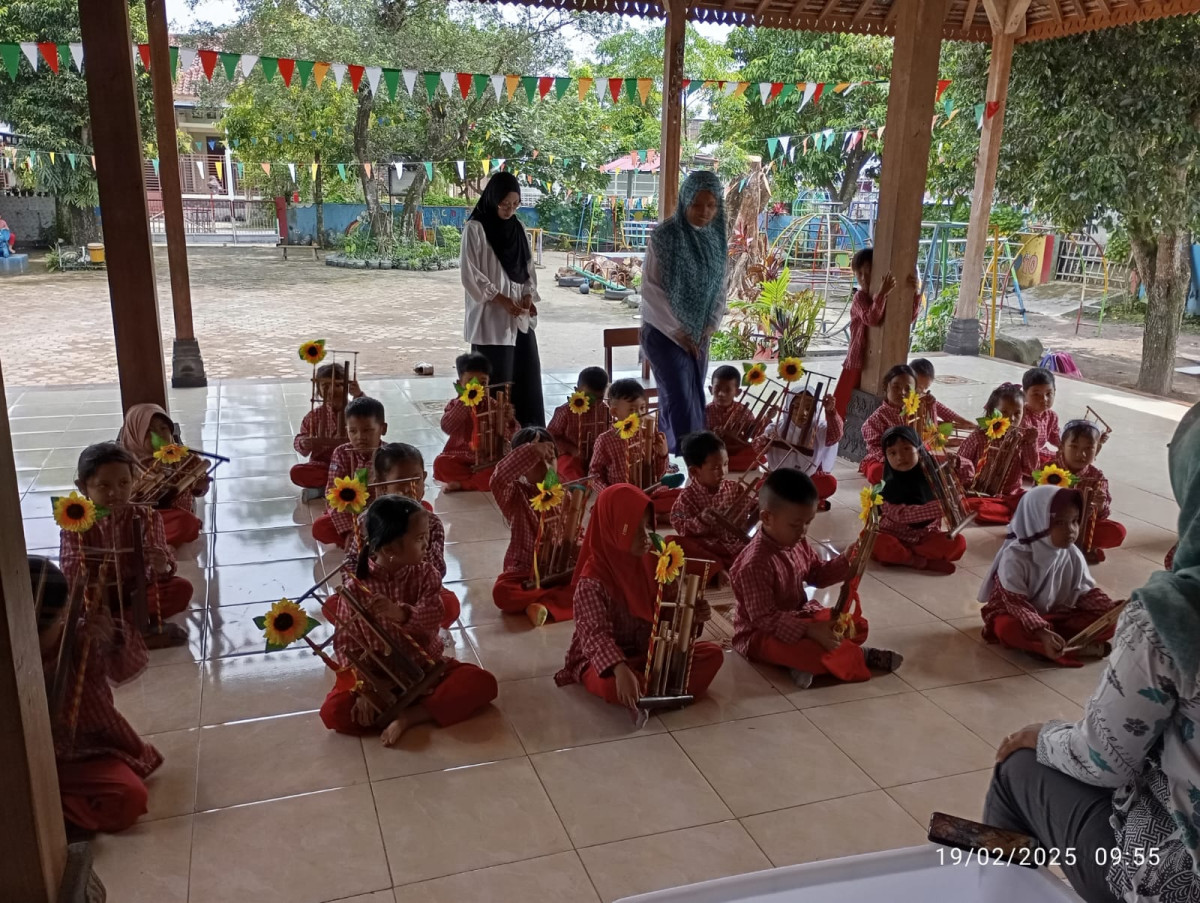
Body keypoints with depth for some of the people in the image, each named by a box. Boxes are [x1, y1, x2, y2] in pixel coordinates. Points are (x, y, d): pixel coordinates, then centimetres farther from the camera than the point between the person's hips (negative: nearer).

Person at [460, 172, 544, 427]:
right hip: (491, 319, -6)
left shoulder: (518, 228, 11)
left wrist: (529, 295, -2)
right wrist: (501, 299, -16)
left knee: (528, 375, 7)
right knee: (497, 380, -3)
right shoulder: (475, 229, -8)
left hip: (521, 318, 6)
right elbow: (470, 275, -11)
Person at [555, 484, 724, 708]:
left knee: (713, 653, -12)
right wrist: (620, 670, -49)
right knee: (612, 685, -41)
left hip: (651, 650, 6)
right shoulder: (592, 581, -23)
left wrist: (693, 616, -19)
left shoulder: (652, 562, -3)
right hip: (604, 658, -6)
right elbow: (596, 635, -32)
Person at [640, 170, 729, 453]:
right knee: (681, 400, -11)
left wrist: (711, 325, -3)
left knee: (694, 398, 7)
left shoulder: (717, 237, 2)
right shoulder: (664, 235, -14)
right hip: (665, 331, -5)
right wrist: (678, 330, -14)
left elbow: (722, 285, 10)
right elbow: (650, 288, -14)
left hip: (699, 333, 5)